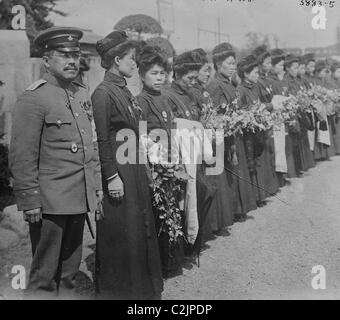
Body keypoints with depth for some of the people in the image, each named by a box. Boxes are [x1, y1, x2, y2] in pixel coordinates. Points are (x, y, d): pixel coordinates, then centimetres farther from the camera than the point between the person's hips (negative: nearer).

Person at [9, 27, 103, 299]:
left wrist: (97, 186, 14)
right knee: (44, 276, 6)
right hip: (50, 204, -7)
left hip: (81, 200, 7)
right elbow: (22, 157, -14)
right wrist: (30, 202, -14)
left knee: (70, 271, 18)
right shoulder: (33, 99, -12)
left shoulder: (82, 94, 11)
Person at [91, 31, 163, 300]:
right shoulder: (103, 93, -13)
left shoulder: (124, 91, 12)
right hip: (118, 171, -9)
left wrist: (143, 171, 14)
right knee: (119, 234, 2)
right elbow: (102, 140, -17)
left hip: (135, 171, 9)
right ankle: (116, 289, 20)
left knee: (140, 229, 16)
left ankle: (140, 285, 31)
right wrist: (112, 177, -18)